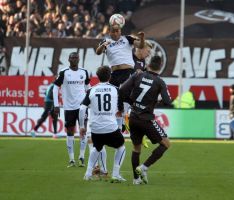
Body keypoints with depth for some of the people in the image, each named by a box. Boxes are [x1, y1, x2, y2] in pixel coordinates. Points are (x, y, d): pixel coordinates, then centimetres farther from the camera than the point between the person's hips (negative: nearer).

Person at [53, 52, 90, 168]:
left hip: (82, 105, 1)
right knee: (70, 132, 2)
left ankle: (82, 157, 2)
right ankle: (71, 159, 6)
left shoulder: (84, 72, 5)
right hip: (69, 107, -1)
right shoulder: (64, 73, -3)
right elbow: (55, 88, 0)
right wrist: (56, 105, -5)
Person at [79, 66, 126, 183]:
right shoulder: (115, 90, 2)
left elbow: (82, 109, -5)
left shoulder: (91, 91, 2)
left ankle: (88, 174, 24)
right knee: (121, 147, 24)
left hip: (95, 129, 2)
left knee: (97, 148, 32)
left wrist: (82, 126, 4)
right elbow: (121, 109, 10)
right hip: (111, 128, -2)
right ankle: (115, 175, 13)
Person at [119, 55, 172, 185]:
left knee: (136, 147, 20)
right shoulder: (159, 82, -6)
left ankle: (136, 178, 20)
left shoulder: (138, 76, 1)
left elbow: (122, 91, -5)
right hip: (146, 119, -5)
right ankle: (144, 167, -7)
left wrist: (131, 102, 12)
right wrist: (160, 100, 11)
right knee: (165, 144, 4)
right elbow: (167, 102, -12)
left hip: (133, 118, 5)